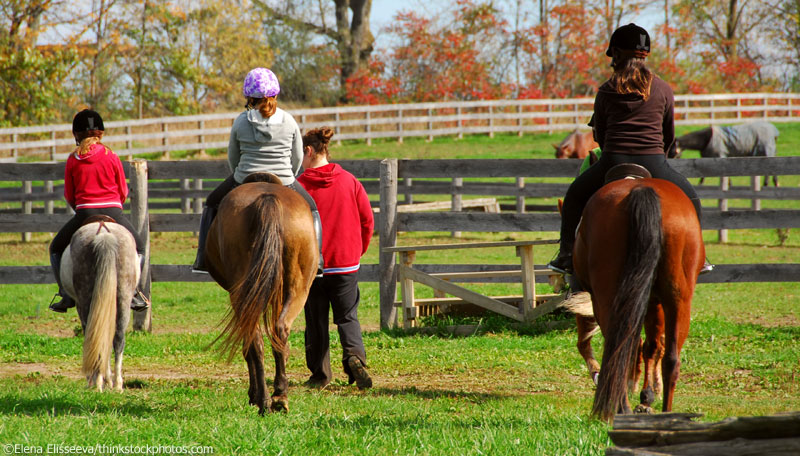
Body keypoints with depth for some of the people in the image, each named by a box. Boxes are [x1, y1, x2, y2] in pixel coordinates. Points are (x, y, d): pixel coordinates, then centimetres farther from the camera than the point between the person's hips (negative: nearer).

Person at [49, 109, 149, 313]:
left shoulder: (73, 160, 3)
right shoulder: (112, 157, 4)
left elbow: (69, 196, 8)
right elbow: (123, 192, 9)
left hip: (84, 213, -1)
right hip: (114, 212, 1)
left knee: (56, 249, 22)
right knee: (138, 248, 24)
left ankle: (66, 295, 8)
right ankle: (132, 291, 6)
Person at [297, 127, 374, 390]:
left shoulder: (301, 186, -9)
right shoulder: (350, 181, 0)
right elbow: (367, 220, 3)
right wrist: (358, 251, 16)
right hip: (347, 264, 2)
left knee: (316, 320, 9)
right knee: (348, 317, 9)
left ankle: (319, 375, 12)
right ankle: (355, 356, -18)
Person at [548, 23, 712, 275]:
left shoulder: (606, 91, 5)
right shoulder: (664, 89, 7)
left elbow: (599, 134, 13)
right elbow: (669, 134, 15)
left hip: (612, 163, 0)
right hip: (653, 164, 0)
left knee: (575, 196, 25)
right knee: (690, 199, 24)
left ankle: (567, 255, 20)